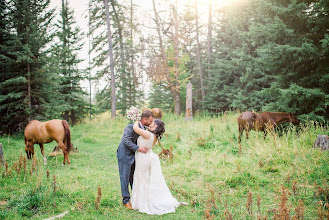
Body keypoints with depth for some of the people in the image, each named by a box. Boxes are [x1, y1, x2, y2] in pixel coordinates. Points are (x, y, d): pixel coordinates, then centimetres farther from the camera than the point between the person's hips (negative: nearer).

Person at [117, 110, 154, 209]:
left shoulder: (144, 128, 1)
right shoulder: (131, 127, -24)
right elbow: (126, 141, -27)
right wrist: (138, 148, -29)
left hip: (134, 156, 8)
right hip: (125, 155, -7)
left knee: (134, 178, 16)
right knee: (125, 178, 2)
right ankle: (126, 200, 13)